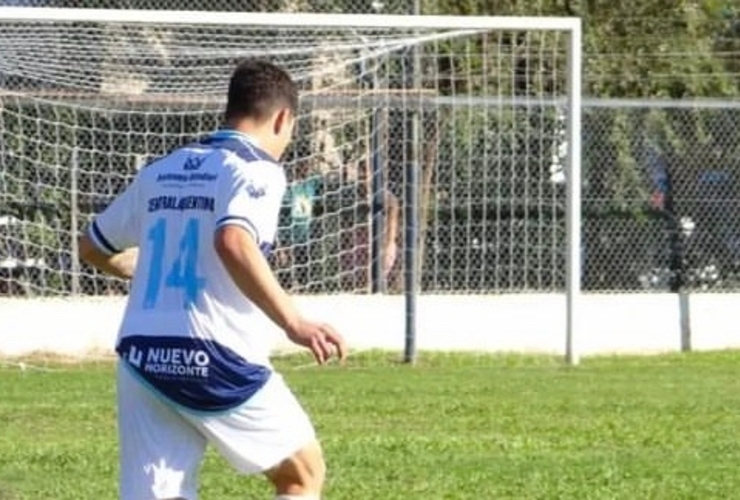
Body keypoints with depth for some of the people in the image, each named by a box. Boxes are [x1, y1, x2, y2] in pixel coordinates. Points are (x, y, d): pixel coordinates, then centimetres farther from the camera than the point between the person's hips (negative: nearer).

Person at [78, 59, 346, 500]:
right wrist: (294, 323, -26)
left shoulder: (160, 172, 17)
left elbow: (94, 249, 29)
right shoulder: (257, 170, -4)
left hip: (141, 358, 6)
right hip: (215, 359, -6)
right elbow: (233, 242, -25)